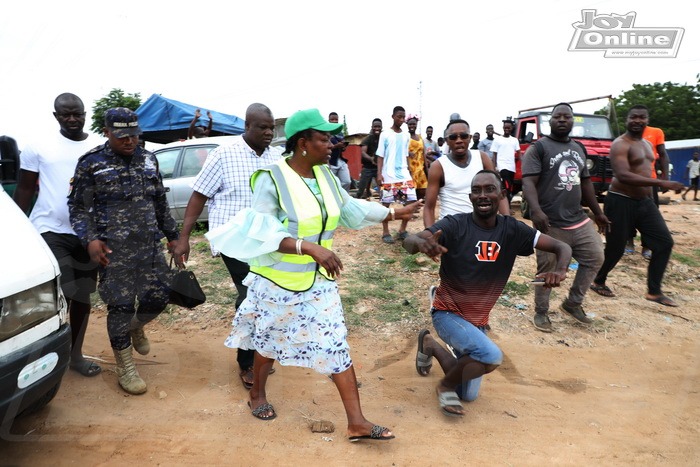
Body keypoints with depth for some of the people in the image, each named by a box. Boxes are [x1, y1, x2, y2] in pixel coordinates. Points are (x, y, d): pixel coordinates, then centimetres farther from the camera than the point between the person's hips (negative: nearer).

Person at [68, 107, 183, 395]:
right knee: (120, 306, 1)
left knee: (160, 296, 6)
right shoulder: (91, 163, -4)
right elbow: (77, 206, -1)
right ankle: (125, 368, 18)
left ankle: (135, 327, 41)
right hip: (114, 250, -4)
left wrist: (172, 235, 15)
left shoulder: (148, 160, 9)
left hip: (151, 245, 5)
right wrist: (90, 239, -15)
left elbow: (160, 202, 16)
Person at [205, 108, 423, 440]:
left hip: (319, 280, 6)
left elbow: (350, 209, 15)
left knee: (336, 345, 5)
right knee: (270, 341, 17)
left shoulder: (325, 175, 1)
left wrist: (395, 213, 18)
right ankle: (257, 394, 47)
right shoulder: (271, 179, -20)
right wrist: (309, 247, -38)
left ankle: (356, 423, 14)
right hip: (278, 281, -5)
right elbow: (263, 233, -26)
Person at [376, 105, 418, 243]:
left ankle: (402, 230, 11)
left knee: (411, 201, -3)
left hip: (404, 174, 4)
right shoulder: (385, 135, 0)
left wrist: (409, 172, 13)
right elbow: (380, 156, -2)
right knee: (386, 203, 2)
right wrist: (379, 174, -11)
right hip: (388, 175, -4)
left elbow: (406, 156, 17)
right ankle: (385, 232, 13)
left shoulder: (406, 136, 13)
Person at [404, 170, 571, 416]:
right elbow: (409, 242, -32)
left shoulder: (512, 230, -7)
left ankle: (431, 345, 36)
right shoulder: (454, 225, -19)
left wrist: (560, 269, -27)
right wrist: (422, 243, -57)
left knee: (468, 395, 15)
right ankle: (445, 385, -1)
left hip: (478, 321, 5)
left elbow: (561, 246, -4)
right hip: (448, 313, -5)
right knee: (491, 355, -31)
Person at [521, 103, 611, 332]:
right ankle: (541, 313, 18)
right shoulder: (538, 148, -7)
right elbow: (528, 182, -18)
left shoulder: (579, 149, 16)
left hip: (578, 219, 7)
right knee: (548, 270, 0)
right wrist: (536, 210, -34)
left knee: (595, 257, 11)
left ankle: (573, 303, 27)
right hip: (550, 223, -7)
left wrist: (598, 213, 25)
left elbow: (585, 183, 24)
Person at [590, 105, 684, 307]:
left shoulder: (646, 144, 14)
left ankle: (654, 291, 11)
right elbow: (623, 176, -29)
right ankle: (598, 281, 24)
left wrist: (651, 194, 24)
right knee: (615, 248, 1)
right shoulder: (620, 144, -15)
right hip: (621, 201, -9)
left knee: (664, 242, 3)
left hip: (644, 201, 9)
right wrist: (661, 183, -33)